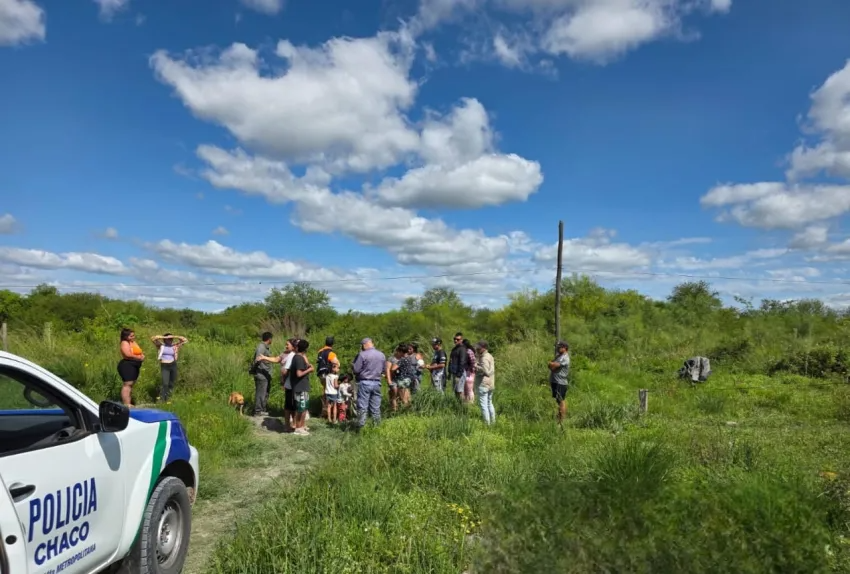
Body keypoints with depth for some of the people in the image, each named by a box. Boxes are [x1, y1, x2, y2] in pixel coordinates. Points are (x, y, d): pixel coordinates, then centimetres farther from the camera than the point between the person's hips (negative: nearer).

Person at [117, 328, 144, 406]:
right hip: (127, 365, -10)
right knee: (127, 384, -12)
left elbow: (139, 353, 21)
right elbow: (128, 354, -23)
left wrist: (142, 356, -2)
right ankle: (126, 405, -14)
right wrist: (139, 357, -15)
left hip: (134, 365, 10)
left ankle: (129, 403, 16)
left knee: (131, 385, 11)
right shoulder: (124, 343, -10)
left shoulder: (134, 342, 18)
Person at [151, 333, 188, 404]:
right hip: (164, 366, -3)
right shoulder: (161, 345, 4)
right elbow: (153, 338, -4)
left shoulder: (175, 346, 7)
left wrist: (174, 337, -1)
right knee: (165, 384, -12)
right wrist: (164, 337, -6)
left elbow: (185, 340, 6)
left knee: (171, 384, 9)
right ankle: (161, 399, -3)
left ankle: (167, 398, 21)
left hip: (173, 365, 3)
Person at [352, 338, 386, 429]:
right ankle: (377, 425, 14)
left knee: (362, 407, 1)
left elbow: (356, 369, -11)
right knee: (376, 407, 11)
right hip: (377, 383, 4)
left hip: (364, 382, -4)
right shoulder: (382, 355, 5)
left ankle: (361, 426, 0)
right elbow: (384, 370, 13)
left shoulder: (362, 354, -11)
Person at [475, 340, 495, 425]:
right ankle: (493, 421, 27)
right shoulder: (490, 356, 13)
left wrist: (476, 366, -18)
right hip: (491, 384, 10)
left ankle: (487, 423, -1)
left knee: (483, 404, -3)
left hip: (483, 384, -10)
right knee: (489, 403, 20)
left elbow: (485, 370, -28)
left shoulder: (484, 358, -17)